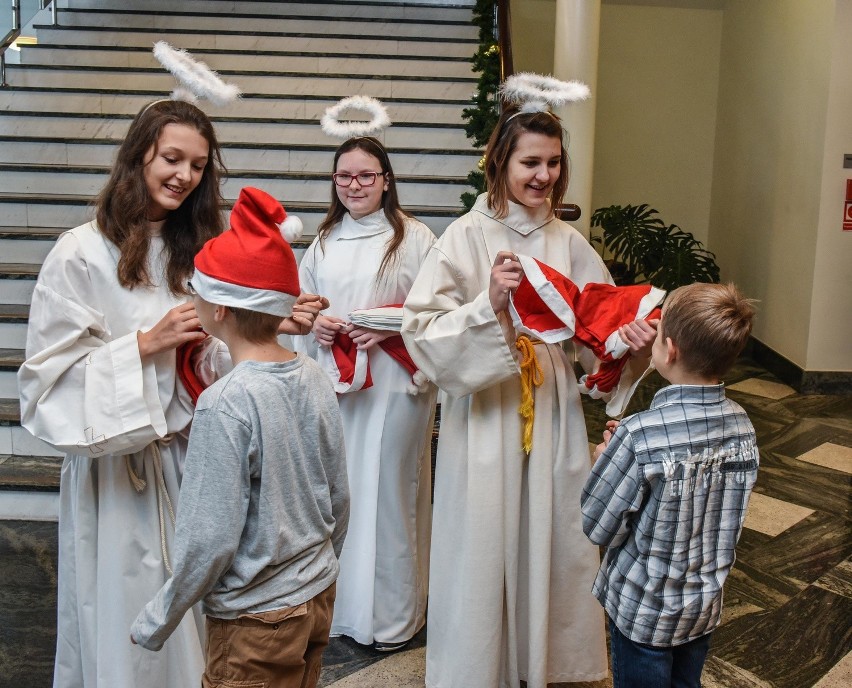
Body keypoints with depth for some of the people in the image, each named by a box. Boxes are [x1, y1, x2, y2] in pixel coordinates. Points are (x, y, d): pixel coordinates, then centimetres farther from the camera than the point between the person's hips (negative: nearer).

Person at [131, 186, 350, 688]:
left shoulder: (225, 405, -23)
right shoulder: (316, 379, -5)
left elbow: (212, 539, -21)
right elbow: (340, 498, 4)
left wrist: (155, 622, -6)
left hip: (256, 622, -6)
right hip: (319, 599, 6)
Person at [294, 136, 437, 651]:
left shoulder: (415, 238, -3)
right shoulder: (324, 241, 14)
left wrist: (392, 329, -19)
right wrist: (315, 325, -2)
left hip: (393, 384, -5)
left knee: (388, 491, 1)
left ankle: (394, 616, 15)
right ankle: (341, 603, 25)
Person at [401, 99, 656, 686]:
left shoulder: (569, 242, 4)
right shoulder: (467, 236, -8)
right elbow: (423, 329, -14)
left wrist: (630, 337, -13)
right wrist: (489, 304, -27)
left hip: (553, 416, 4)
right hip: (485, 419, -4)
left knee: (550, 541, 13)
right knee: (484, 546, 6)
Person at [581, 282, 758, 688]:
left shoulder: (640, 436, -30)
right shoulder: (741, 424, -10)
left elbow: (599, 528, -21)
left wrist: (605, 463, -4)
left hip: (643, 611, -5)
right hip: (705, 605, 6)